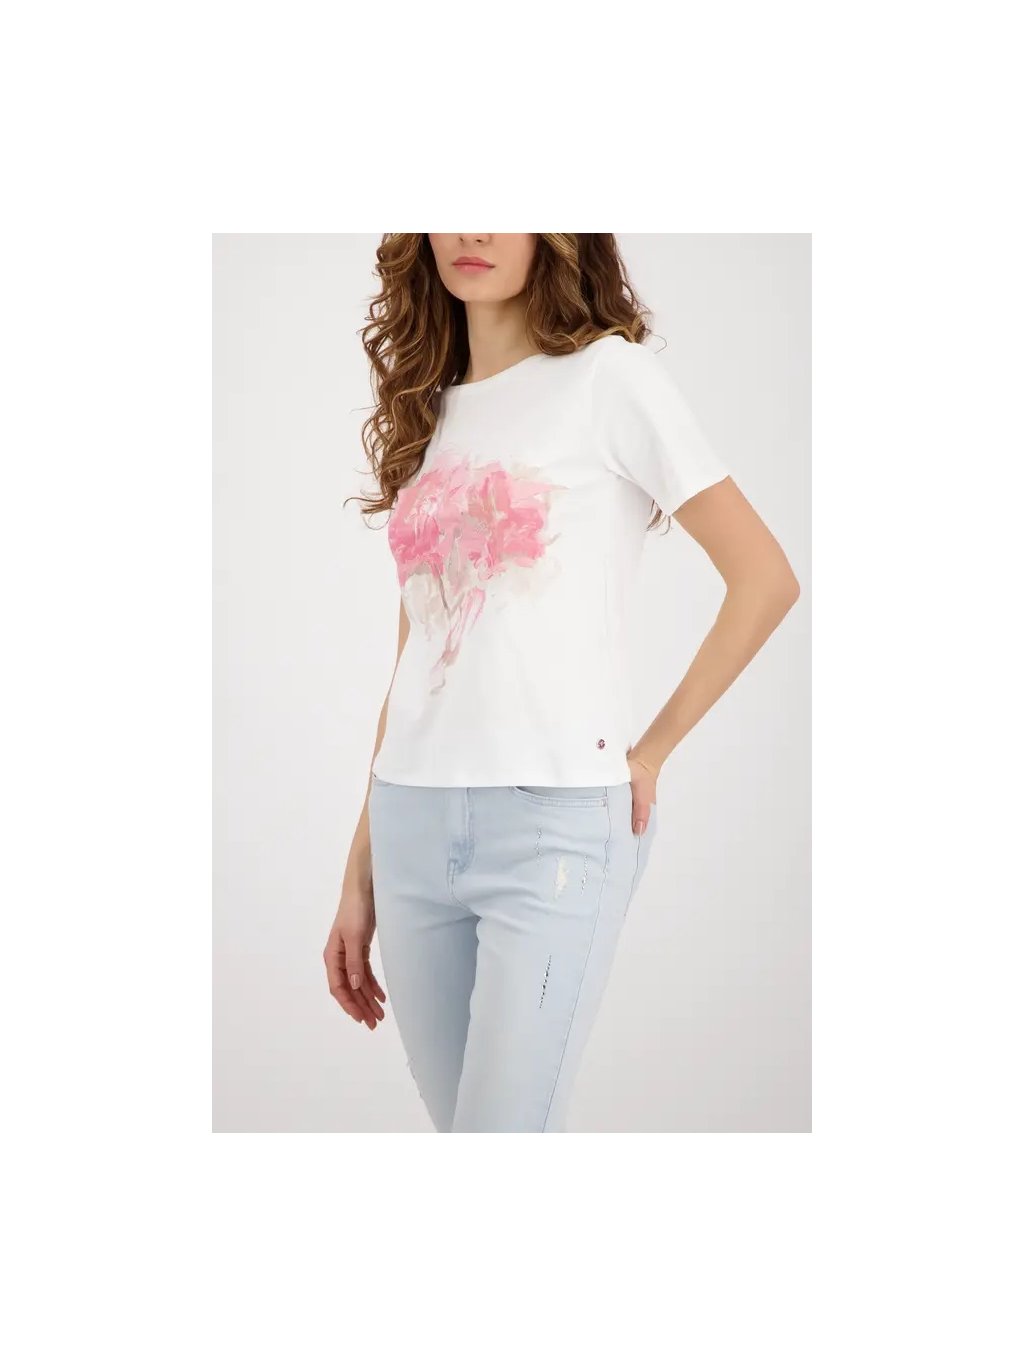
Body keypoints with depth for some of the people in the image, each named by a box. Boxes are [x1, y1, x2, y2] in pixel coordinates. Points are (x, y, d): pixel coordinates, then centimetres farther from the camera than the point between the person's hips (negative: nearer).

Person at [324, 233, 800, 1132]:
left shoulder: (607, 373, -1)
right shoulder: (428, 413, 16)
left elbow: (766, 578, -4)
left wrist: (651, 751, -3)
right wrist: (360, 873, 15)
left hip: (557, 823, -6)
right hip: (413, 825, 6)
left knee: (502, 1127, -8)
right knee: (460, 1118, 10)